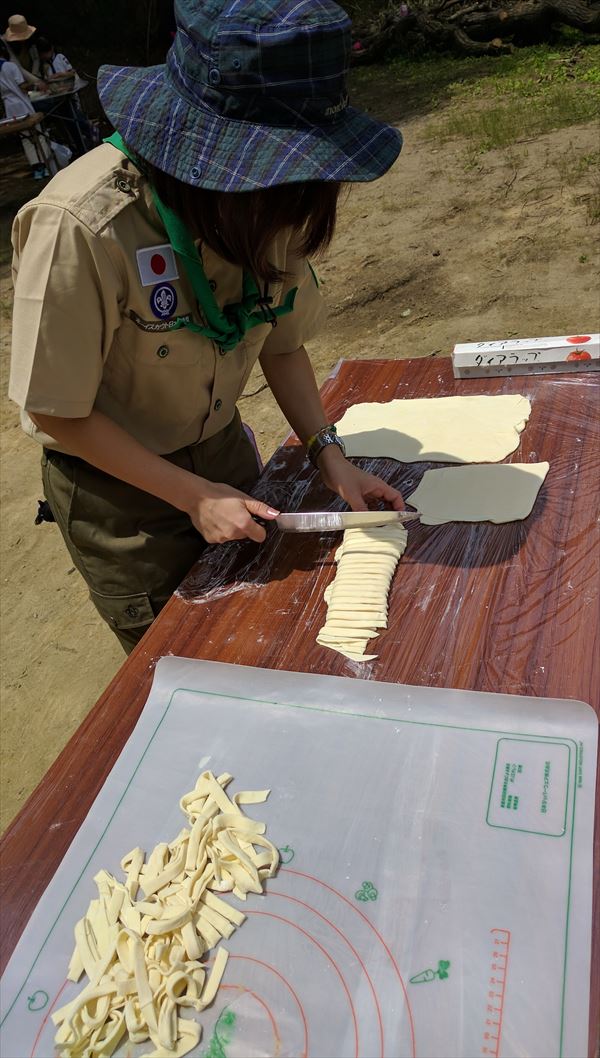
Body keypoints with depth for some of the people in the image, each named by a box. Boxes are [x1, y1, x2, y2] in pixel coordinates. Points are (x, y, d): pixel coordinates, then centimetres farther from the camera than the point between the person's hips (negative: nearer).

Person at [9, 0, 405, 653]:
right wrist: (193, 496, -20)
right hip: (117, 484, -5)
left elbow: (281, 343, 0)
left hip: (223, 450, 5)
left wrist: (327, 453, -12)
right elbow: (55, 412, -22)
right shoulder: (83, 225, -31)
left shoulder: (268, 202, -14)